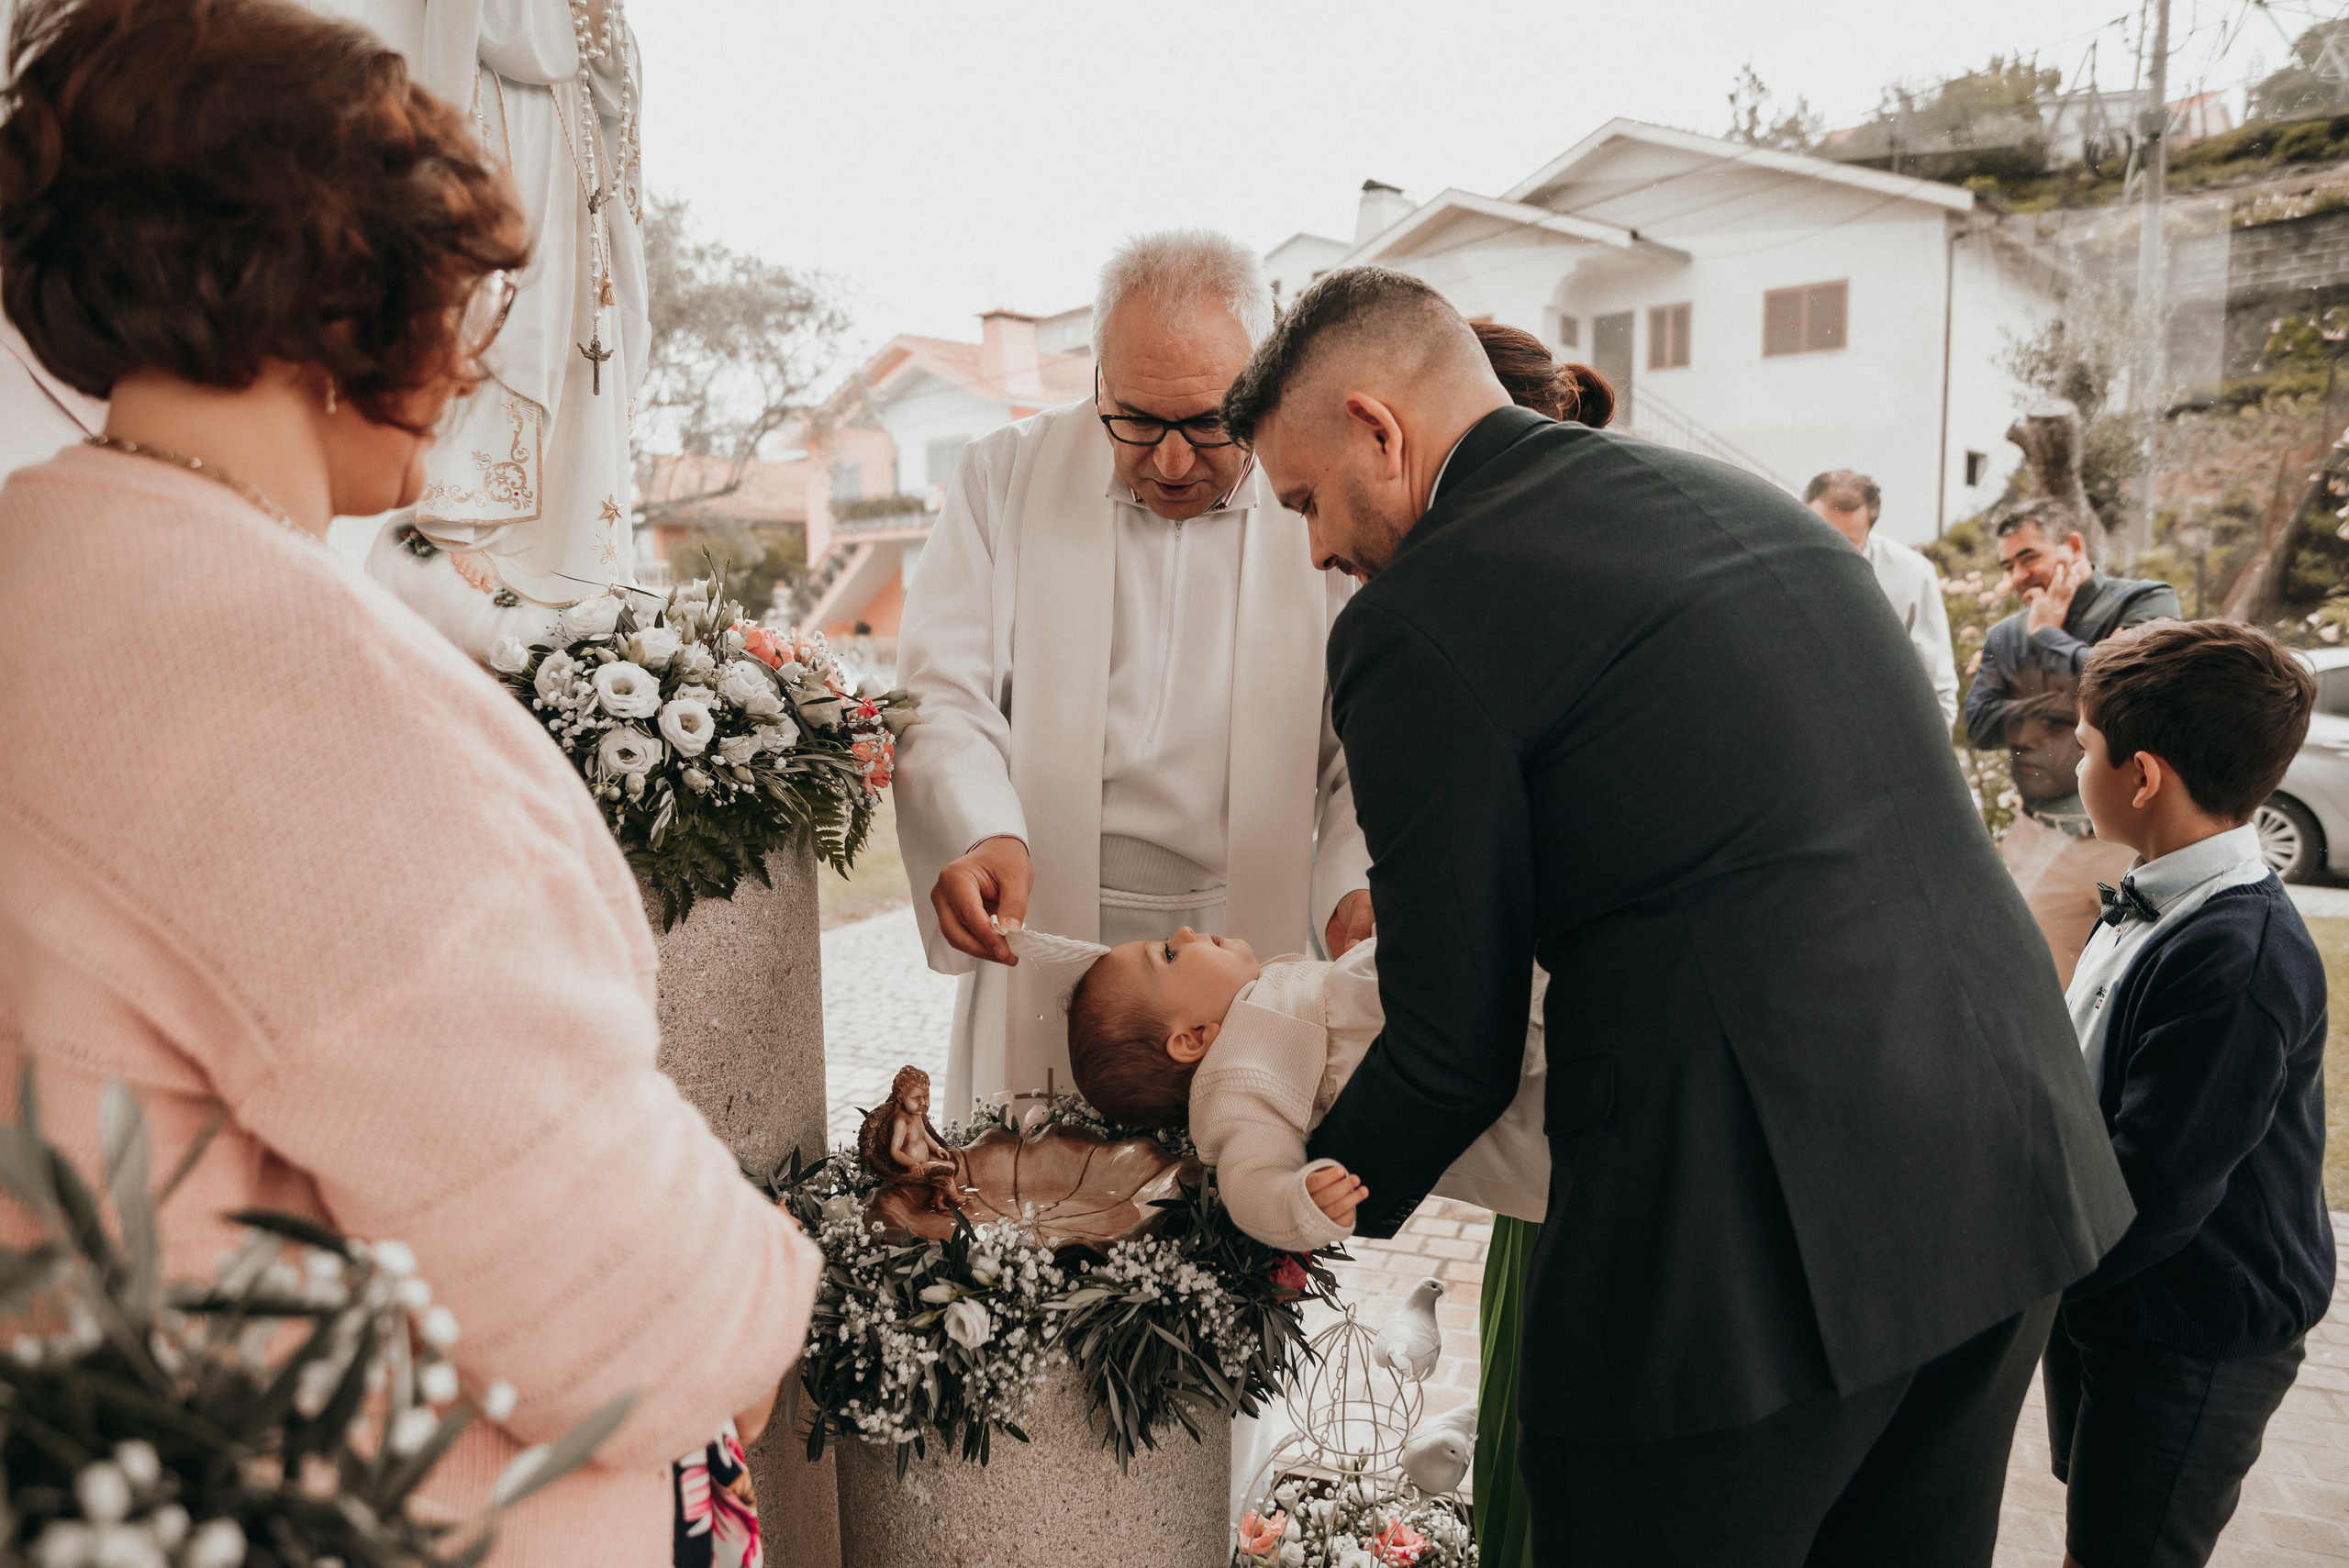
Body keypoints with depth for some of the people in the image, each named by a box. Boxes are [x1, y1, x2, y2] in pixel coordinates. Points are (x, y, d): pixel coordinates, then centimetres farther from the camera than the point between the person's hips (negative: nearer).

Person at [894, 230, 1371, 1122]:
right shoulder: (1004, 477, 3)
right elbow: (941, 696, -2)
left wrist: (1360, 887, -18)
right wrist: (981, 836, -21)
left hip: (1261, 950, 0)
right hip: (1045, 944, 1)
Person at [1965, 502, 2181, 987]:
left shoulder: (2146, 602, 0)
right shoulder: (2004, 636, 13)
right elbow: (1979, 725, 0)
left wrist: (2047, 635, -4)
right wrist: (2068, 707, -9)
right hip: (2040, 841, 4)